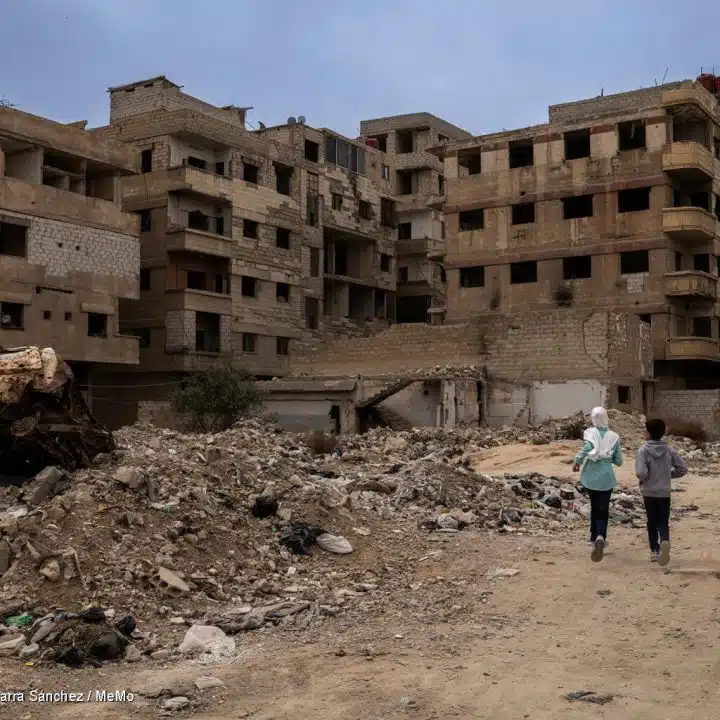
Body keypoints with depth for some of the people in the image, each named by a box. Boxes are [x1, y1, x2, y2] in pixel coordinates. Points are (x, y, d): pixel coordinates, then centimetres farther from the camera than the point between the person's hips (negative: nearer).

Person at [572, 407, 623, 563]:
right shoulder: (614, 437, -2)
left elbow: (586, 448, -27)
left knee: (594, 507, 22)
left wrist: (577, 461, -11)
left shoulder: (590, 433, -7)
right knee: (603, 510, 0)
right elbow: (618, 461, 2)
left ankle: (595, 537, 31)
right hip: (606, 478, -1)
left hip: (590, 477, 1)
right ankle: (600, 537, -25)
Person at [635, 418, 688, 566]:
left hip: (649, 493, -1)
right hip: (665, 493, 2)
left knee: (652, 522, 14)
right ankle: (664, 541, -24)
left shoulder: (643, 451, -13)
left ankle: (654, 550, 19)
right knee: (663, 522, 5)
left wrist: (643, 480, -1)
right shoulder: (669, 450, -2)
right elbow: (683, 469, 2)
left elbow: (641, 472, -23)